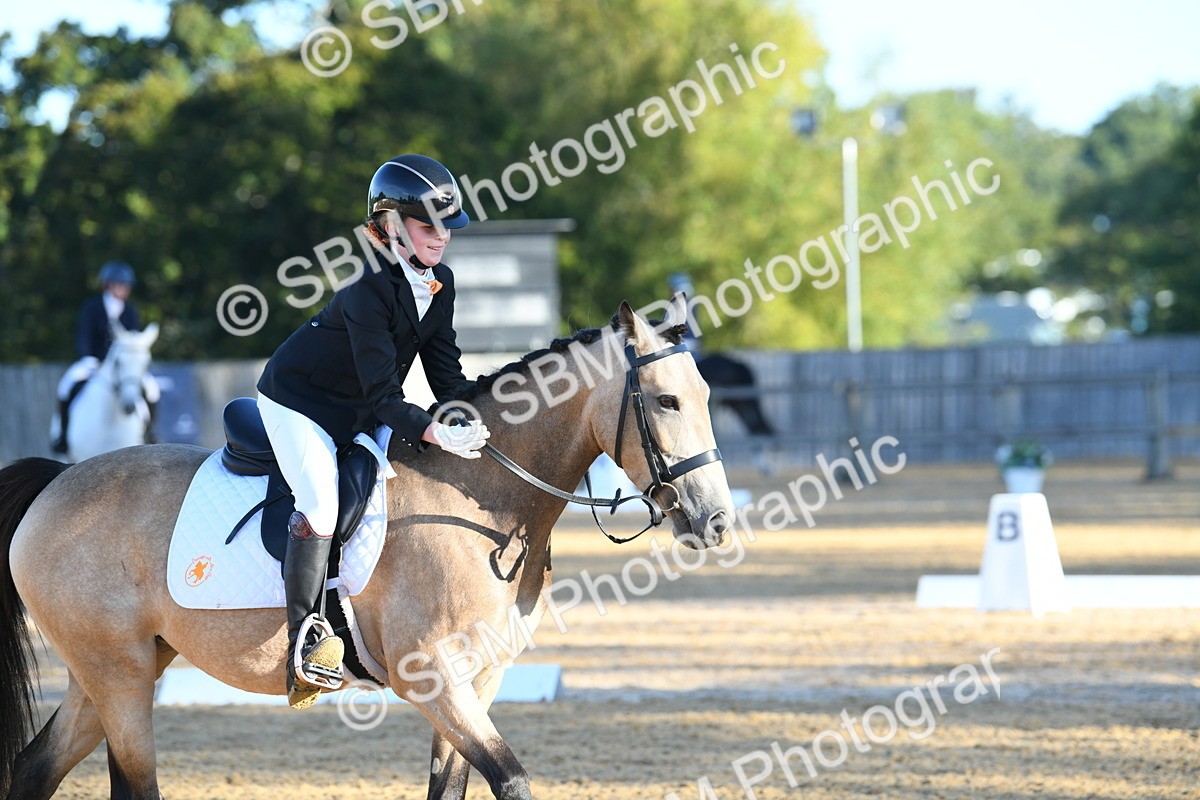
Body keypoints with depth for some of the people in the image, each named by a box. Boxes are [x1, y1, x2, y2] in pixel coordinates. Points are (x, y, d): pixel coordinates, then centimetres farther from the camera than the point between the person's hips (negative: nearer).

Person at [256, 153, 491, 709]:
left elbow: (444, 370, 2)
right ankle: (304, 637, -17)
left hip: (359, 412, 9)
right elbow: (383, 394, -31)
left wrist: (474, 416, -15)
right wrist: (436, 434, -42)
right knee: (321, 506, -26)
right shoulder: (370, 289, -29)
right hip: (299, 400, -9)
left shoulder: (440, 283, -3)